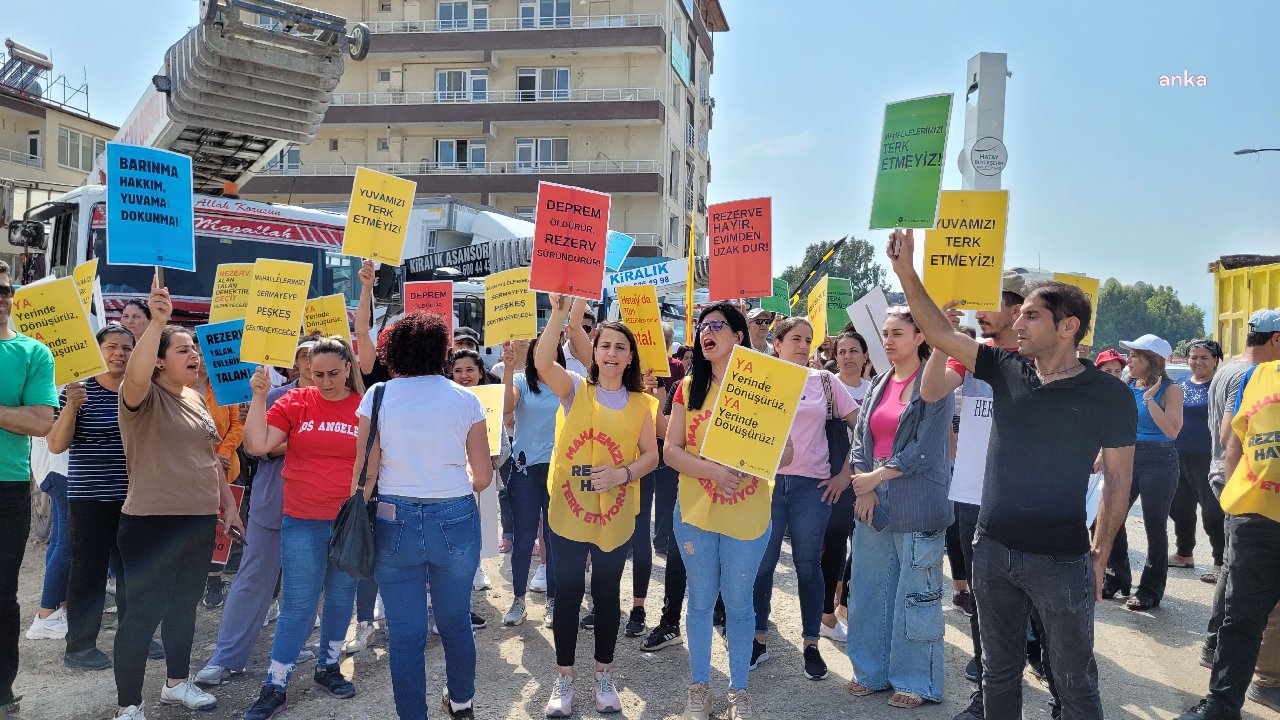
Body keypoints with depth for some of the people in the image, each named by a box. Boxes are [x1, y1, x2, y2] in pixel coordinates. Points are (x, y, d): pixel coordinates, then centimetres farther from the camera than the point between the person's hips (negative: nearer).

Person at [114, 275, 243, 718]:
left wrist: (228, 504, 16)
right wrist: (156, 322, -43)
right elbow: (135, 374, -35)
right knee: (143, 612, -2)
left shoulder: (197, 399, 13)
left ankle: (177, 683, 34)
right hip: (152, 521, -7)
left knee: (184, 604, 18)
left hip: (200, 519, 8)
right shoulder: (144, 396, -10)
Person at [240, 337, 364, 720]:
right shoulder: (294, 402, -2)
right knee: (297, 605, 3)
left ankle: (328, 667, 34)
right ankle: (274, 687, 14)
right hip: (302, 523, -1)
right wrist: (258, 396, -13)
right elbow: (257, 445, -6)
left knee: (341, 598, 15)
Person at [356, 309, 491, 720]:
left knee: (405, 632, 7)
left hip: (395, 522, -1)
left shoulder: (377, 397, -4)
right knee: (456, 621, 19)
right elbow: (483, 477, 0)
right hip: (455, 521, 2)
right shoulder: (465, 399, -2)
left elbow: (365, 473, -5)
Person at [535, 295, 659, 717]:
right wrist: (560, 312, -30)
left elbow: (651, 456, 1)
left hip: (615, 516, 1)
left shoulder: (642, 403, 4)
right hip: (568, 510, -1)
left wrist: (623, 473, -19)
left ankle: (603, 676, 28)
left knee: (607, 594, 13)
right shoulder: (575, 389, -2)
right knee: (567, 594, 8)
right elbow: (542, 362, -21)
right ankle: (564, 679, 23)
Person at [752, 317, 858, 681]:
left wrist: (846, 473, 2)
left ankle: (811, 645, 18)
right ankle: (759, 639, 18)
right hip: (766, 482, 0)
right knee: (761, 563, 4)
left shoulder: (824, 381, 5)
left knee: (808, 565, 7)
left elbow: (860, 424, 6)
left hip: (812, 485, 0)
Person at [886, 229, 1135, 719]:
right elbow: (940, 333, -1)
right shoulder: (1005, 370, 2)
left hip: (1061, 560, -4)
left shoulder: (1109, 395, -7)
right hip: (993, 550, 4)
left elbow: (1118, 482, -2)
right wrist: (906, 271, -9)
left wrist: (1100, 556, -1)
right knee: (999, 671, 17)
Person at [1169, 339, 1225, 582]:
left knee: (1212, 510, -2)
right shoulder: (1178, 385, 11)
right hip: (1178, 457, 6)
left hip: (1207, 459, -6)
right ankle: (1183, 554, 31)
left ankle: (1221, 562, 8)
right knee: (1180, 507, 15)